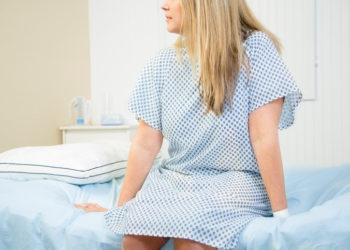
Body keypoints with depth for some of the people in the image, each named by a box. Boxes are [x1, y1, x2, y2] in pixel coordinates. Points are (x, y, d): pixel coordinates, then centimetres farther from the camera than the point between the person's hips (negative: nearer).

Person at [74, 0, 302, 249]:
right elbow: (145, 145, -1)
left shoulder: (254, 48, -11)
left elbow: (264, 139, -15)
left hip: (238, 180, -3)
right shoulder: (162, 63, 0)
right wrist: (120, 208, 1)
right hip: (174, 179, 3)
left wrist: (281, 214, -16)